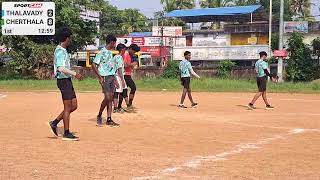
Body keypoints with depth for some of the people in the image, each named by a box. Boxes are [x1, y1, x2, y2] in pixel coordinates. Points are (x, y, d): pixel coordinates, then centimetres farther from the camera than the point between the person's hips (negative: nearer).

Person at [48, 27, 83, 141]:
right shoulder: (60, 51, -15)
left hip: (67, 80, 10)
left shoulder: (63, 50, 16)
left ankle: (55, 123, 18)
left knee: (74, 105, 12)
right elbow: (61, 68, -27)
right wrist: (75, 74, -24)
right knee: (67, 108, -4)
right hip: (63, 80, -10)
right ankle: (66, 134, 3)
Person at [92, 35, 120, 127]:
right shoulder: (102, 52, -10)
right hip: (105, 78, -8)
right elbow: (94, 65, -14)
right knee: (107, 97, -14)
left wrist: (114, 79, 19)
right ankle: (99, 116, 5)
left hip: (111, 77, 8)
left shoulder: (110, 53, 16)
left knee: (111, 98, 5)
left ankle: (109, 119, 7)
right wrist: (100, 77, -17)